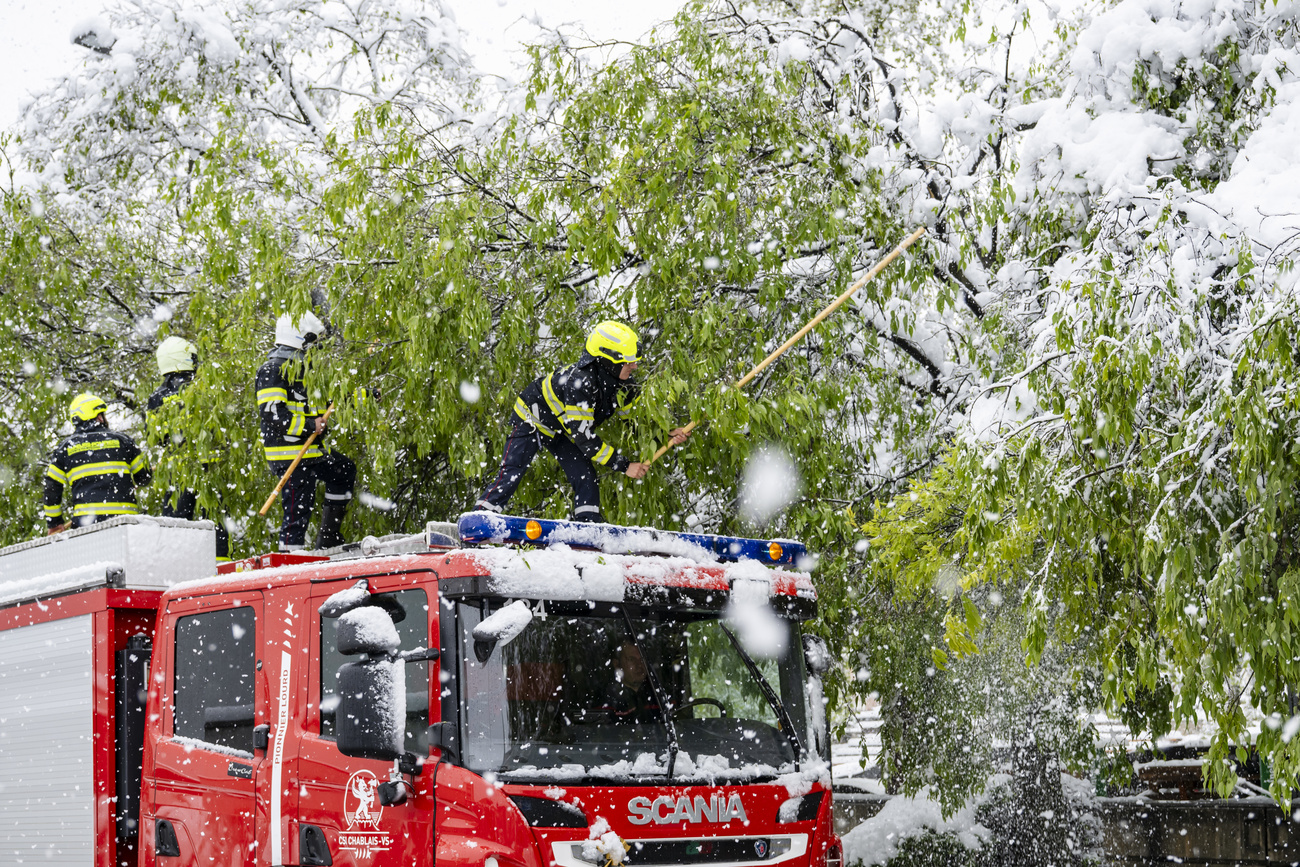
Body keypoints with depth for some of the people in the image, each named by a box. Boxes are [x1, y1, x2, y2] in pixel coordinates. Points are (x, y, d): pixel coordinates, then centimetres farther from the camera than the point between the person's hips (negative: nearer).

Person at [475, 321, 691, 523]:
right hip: (531, 420, -7)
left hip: (561, 430, 8)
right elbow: (583, 436, -39)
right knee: (511, 472, -17)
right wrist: (623, 466, -38)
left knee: (585, 476, -6)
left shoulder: (622, 385, -15)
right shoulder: (580, 382, -40)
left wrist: (668, 434, -17)